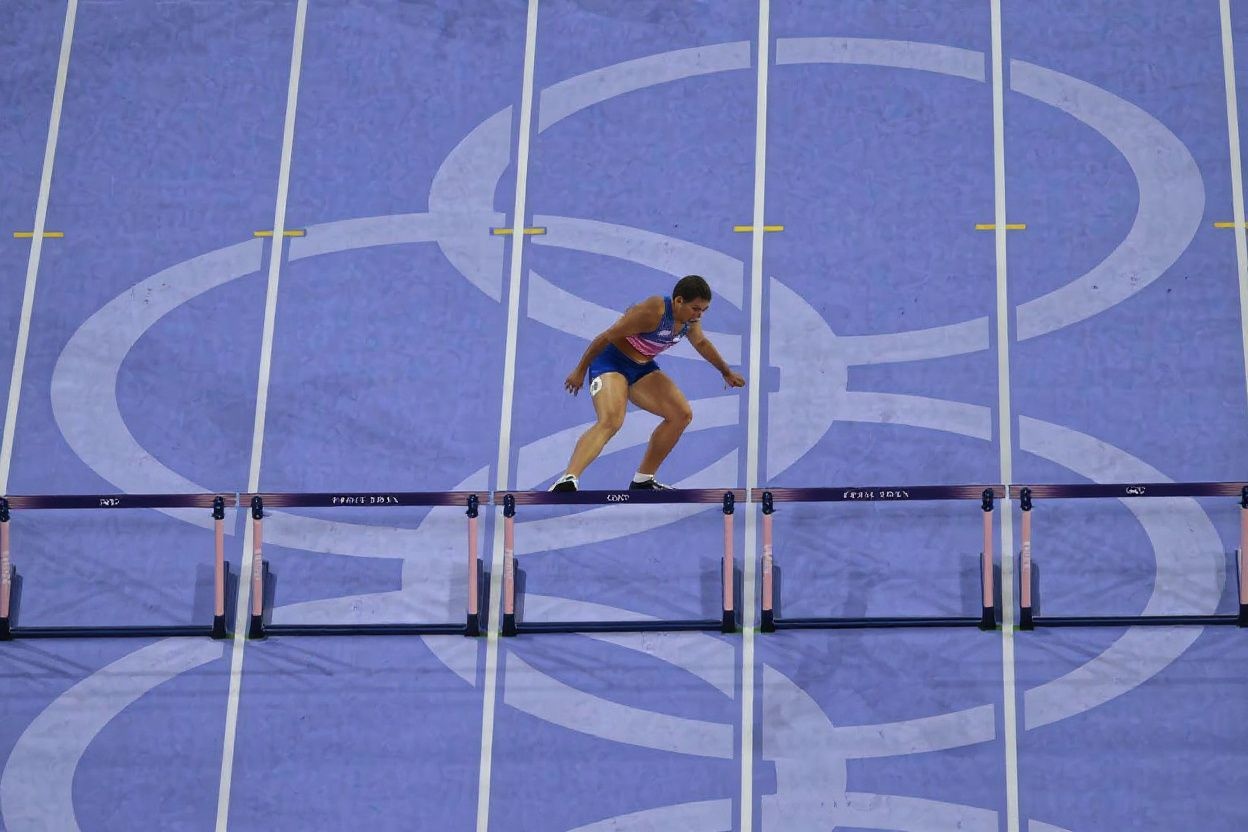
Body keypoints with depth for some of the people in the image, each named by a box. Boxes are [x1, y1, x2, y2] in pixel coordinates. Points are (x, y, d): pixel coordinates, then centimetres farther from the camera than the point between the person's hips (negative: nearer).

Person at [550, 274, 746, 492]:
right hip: (611, 361, -9)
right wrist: (580, 371, -15)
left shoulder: (691, 319, -1)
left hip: (642, 368, 9)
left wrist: (726, 372, 35)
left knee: (682, 415, 4)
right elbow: (606, 337, -21)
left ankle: (643, 481, 12)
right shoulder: (653, 312, -27)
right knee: (610, 421, -31)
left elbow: (701, 343, 24)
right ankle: (568, 480, -45)